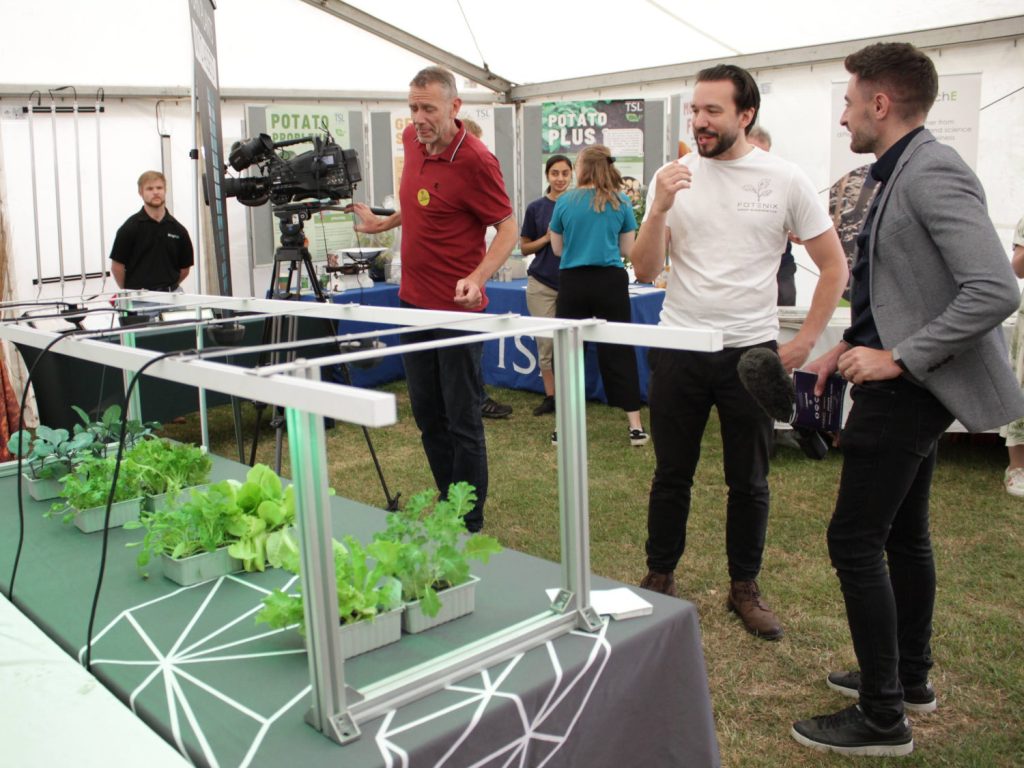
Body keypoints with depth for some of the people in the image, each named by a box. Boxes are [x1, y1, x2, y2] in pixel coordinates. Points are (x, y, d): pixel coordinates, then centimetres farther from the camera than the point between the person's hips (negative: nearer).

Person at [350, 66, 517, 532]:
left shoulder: (475, 160, -18)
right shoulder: (412, 140, 6)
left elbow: (508, 229, -16)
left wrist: (476, 278, -30)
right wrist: (382, 224, 28)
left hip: (457, 308, -8)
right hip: (414, 301, 8)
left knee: (462, 420, 0)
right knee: (427, 415, 16)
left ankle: (470, 523, 13)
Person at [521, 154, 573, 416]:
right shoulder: (536, 208, 3)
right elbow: (524, 247, 7)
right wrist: (547, 238, -10)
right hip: (542, 284, 0)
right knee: (546, 341, 1)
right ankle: (550, 396, 11)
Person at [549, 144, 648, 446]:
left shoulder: (565, 201, 0)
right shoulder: (621, 202, 1)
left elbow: (557, 248, 7)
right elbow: (627, 249, 6)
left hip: (573, 283, 0)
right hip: (611, 282, 0)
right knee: (618, 351, 6)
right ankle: (635, 426, 6)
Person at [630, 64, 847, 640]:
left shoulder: (785, 180, -4)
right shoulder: (672, 177, 0)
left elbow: (835, 265, 1)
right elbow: (645, 270, -3)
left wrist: (805, 343, -4)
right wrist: (659, 210, -19)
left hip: (752, 351, -1)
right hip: (679, 350, 1)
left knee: (749, 482, 10)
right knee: (672, 476, 11)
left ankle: (745, 587, 27)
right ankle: (661, 577, 28)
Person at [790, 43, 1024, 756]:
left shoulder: (933, 173, -19)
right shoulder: (903, 173, 11)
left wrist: (898, 357, -24)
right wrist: (849, 346, 12)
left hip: (908, 388, -10)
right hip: (906, 382, 10)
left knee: (854, 541, -5)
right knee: (904, 535, 19)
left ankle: (883, 717, 7)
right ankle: (910, 676, 35)